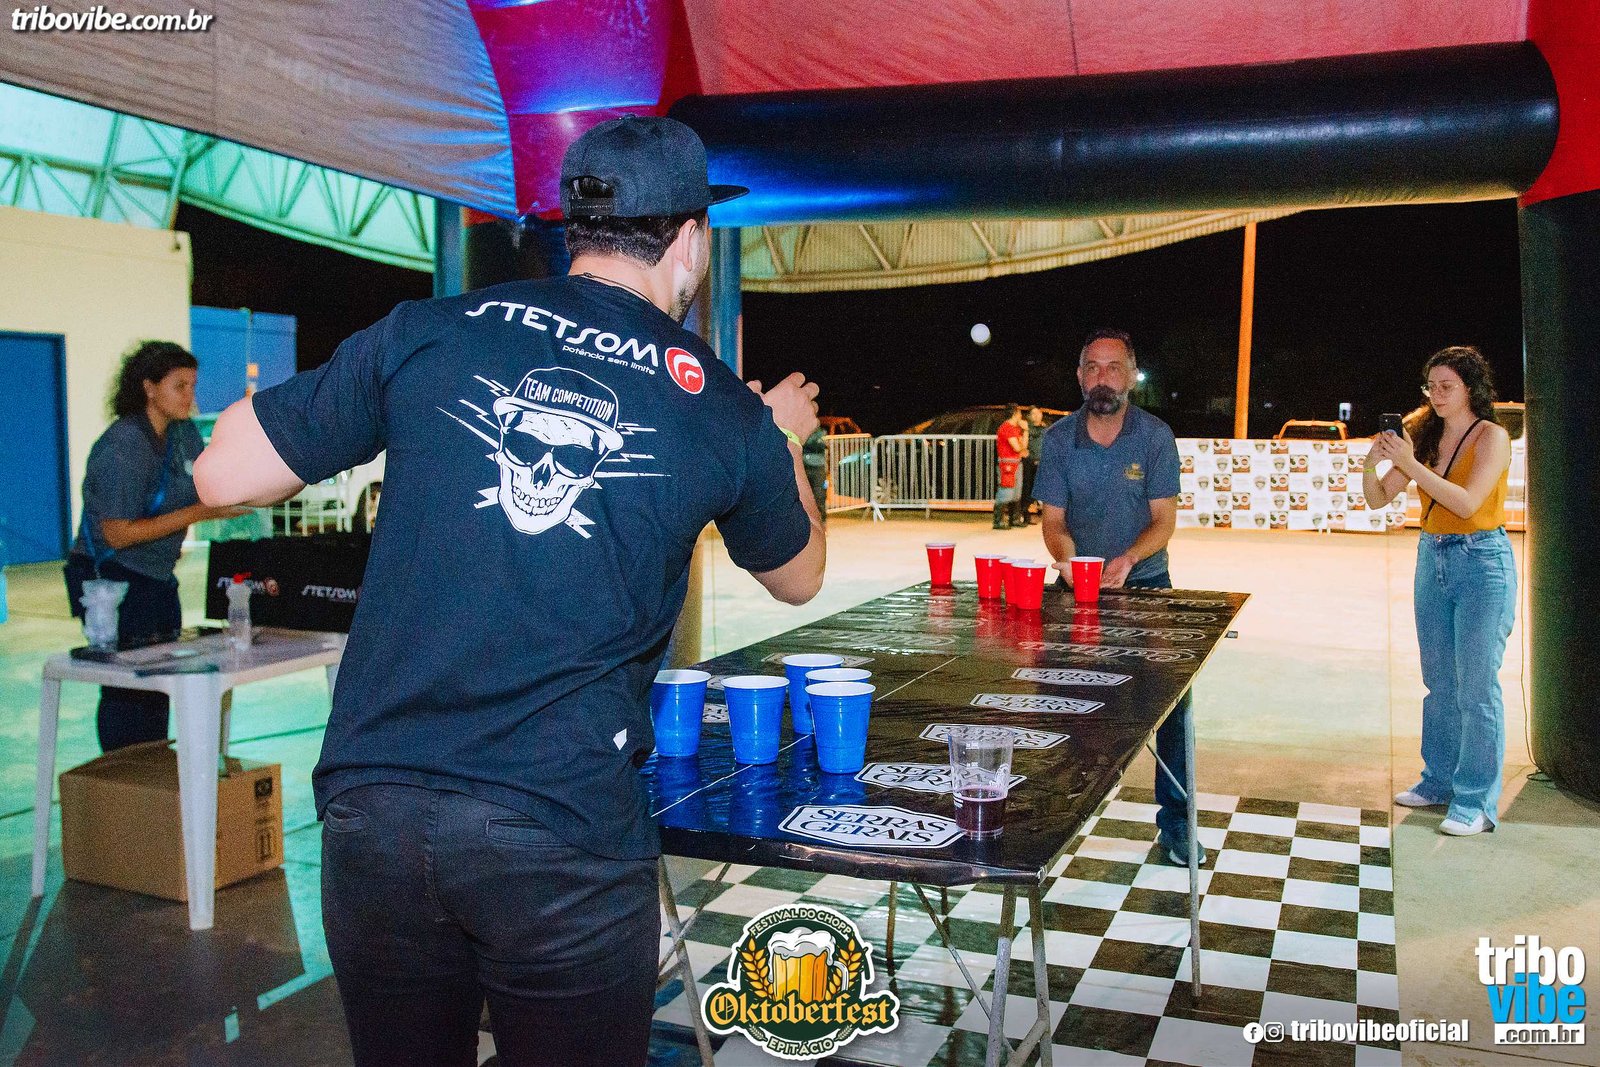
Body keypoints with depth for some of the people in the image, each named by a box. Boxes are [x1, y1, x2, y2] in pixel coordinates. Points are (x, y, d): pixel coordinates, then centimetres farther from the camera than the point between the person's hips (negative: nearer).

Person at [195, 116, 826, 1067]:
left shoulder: (425, 333, 0)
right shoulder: (723, 414, 0)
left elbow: (222, 476, 6)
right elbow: (798, 577, 18)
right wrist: (784, 441, 36)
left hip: (371, 809, 2)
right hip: (566, 836, -2)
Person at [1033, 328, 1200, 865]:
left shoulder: (1155, 435, -8)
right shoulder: (1058, 439, -4)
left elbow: (1164, 520, -10)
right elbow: (1054, 520, -3)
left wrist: (1127, 561, -29)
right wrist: (1067, 558, -26)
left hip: (1143, 582, -1)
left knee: (1173, 698, -5)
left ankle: (1175, 820, 10)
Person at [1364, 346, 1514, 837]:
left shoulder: (1491, 436, -8)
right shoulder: (1425, 437, 8)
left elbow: (1467, 503, -21)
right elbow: (1378, 499, 6)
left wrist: (1411, 463, -24)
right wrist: (1371, 464, -14)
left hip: (1482, 562, -6)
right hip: (1433, 558, 6)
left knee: (1476, 688, -4)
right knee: (1439, 683, 14)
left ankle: (1477, 801, 4)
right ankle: (1440, 781, 25)